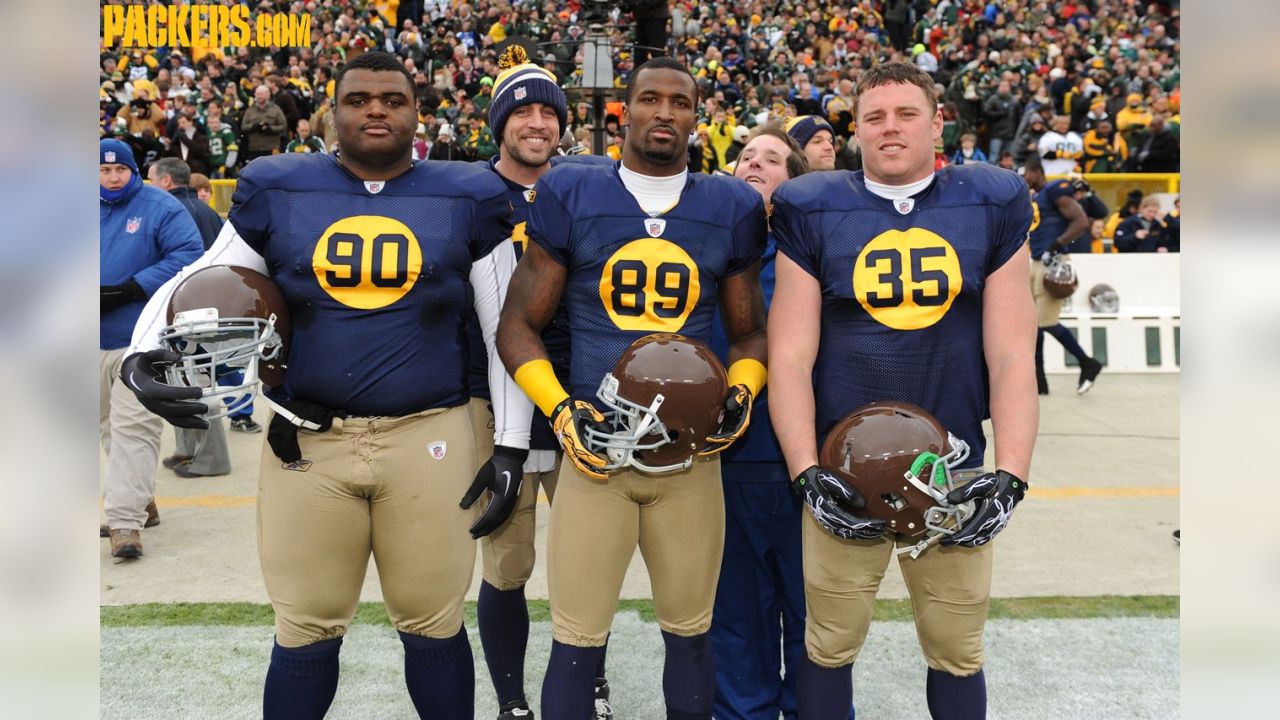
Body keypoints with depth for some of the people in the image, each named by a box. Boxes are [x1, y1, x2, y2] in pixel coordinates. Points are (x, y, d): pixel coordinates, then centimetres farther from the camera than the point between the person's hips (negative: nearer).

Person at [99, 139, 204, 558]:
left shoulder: (160, 207, -4)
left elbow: (189, 254, -15)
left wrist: (132, 288, -20)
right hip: (97, 339, 6)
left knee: (133, 427, -10)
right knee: (109, 427, 16)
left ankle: (125, 520, -10)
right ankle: (141, 502, 31)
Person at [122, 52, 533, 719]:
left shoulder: (466, 199, 3)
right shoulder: (276, 191, 5)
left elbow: (507, 330, 5)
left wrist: (510, 445, 2)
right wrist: (142, 353, -6)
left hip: (429, 439, 0)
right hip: (305, 441, 1)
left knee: (434, 629, 10)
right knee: (305, 634, 12)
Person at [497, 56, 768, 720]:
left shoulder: (731, 209, 6)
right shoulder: (570, 195, 1)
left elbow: (748, 331, 16)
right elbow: (518, 324, 3)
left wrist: (741, 392, -4)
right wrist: (559, 408, -10)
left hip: (691, 454, 2)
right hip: (594, 445, -2)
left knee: (689, 631, 15)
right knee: (577, 638, 5)